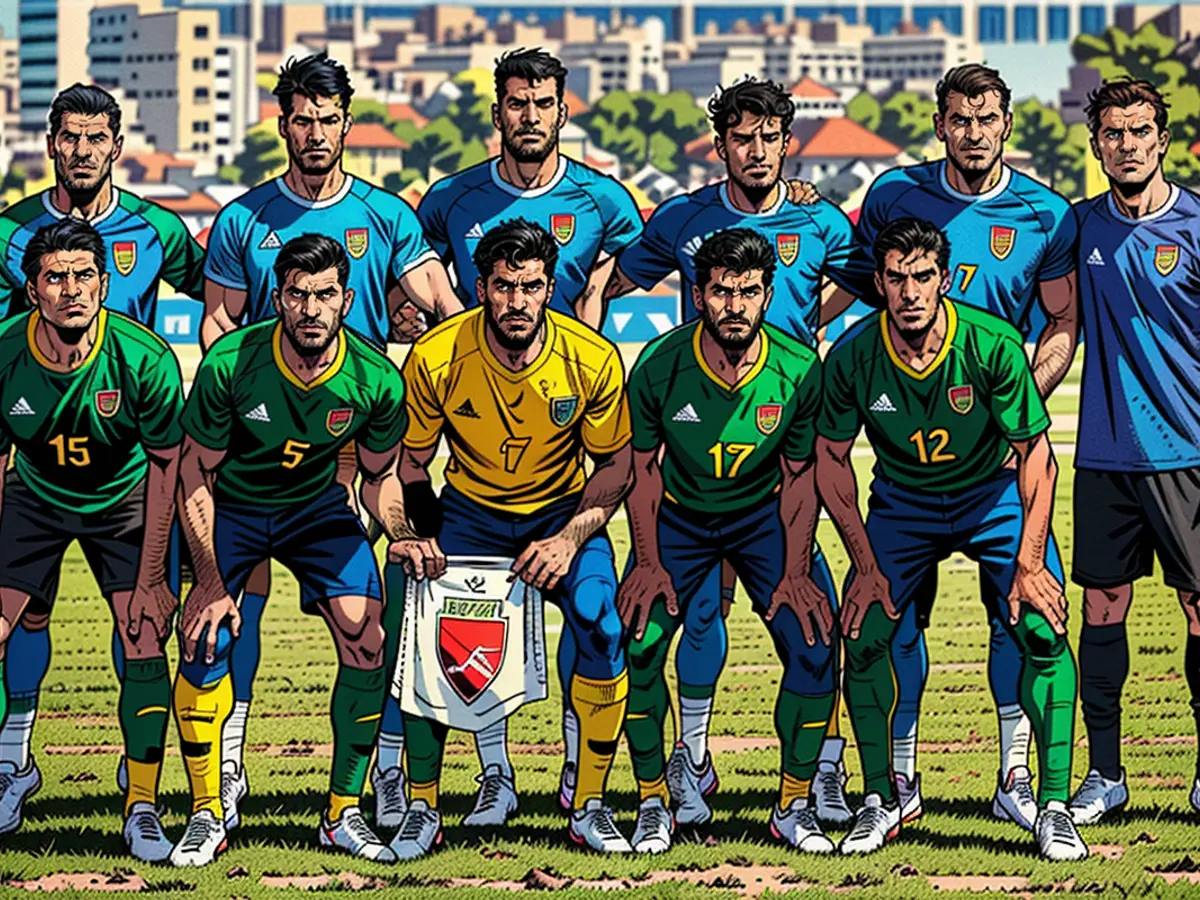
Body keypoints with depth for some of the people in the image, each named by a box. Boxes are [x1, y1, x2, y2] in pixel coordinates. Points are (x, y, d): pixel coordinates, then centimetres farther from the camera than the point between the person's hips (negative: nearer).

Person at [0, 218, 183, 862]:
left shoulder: (145, 359, -28)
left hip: (125, 503, -1)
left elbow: (166, 465, -15)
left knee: (145, 646, -13)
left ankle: (142, 808, 1)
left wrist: (150, 579, -15)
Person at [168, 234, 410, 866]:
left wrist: (405, 535, -21)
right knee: (204, 639, -19)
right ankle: (206, 815, -4)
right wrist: (210, 581, -18)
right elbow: (195, 473, -14)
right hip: (229, 505, -2)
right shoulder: (229, 364, -27)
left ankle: (343, 813, 3)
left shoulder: (376, 379, -20)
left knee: (367, 641, -13)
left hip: (316, 505, 2)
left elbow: (379, 477, -1)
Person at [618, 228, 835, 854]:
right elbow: (642, 466, -7)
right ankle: (653, 805, 2)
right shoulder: (660, 366, -22)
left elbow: (800, 475, -7)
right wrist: (648, 563, -13)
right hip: (678, 517, 0)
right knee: (635, 643, -16)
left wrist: (796, 572, -14)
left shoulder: (799, 370, -19)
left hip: (765, 515, 0)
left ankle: (794, 808, 1)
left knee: (815, 644, -14)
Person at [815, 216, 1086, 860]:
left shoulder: (993, 344, -25)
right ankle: (880, 802, 8)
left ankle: (1053, 808, -9)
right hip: (902, 504, 2)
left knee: (1043, 633, -17)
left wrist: (1030, 564, -21)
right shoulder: (852, 356, -20)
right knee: (862, 639, -11)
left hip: (993, 496, -2)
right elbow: (831, 459, -5)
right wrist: (866, 565, -10)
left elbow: (1036, 455, -16)